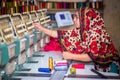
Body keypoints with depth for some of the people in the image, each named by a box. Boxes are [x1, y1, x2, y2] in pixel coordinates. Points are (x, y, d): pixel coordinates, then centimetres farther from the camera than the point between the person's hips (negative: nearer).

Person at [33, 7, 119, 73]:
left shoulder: (97, 33, -23)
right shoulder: (79, 31, -3)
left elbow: (93, 56, -28)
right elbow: (60, 34, 1)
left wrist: (71, 56, -24)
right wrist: (42, 28, 1)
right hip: (93, 65, 6)